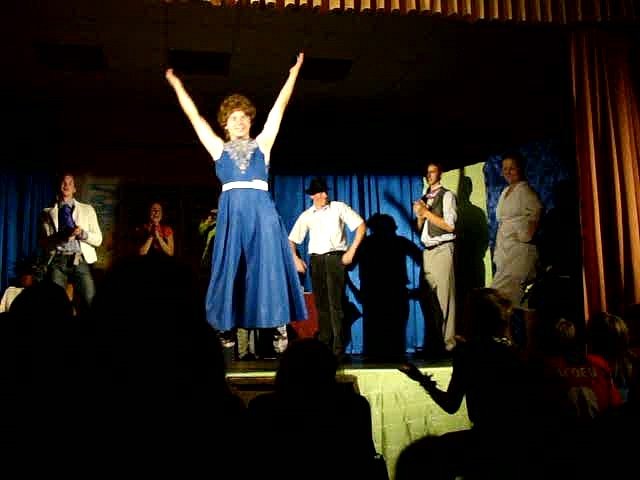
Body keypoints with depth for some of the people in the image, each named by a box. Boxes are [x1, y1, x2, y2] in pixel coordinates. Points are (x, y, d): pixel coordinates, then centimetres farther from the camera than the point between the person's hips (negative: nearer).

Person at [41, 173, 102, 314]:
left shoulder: (87, 209, 16)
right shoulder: (49, 212, 15)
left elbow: (98, 239, 11)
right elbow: (45, 243, 6)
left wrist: (82, 233, -8)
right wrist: (60, 236, -13)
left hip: (80, 261, 0)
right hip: (58, 261, 0)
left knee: (90, 302, -13)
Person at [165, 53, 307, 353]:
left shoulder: (262, 144, 15)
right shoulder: (219, 148, 16)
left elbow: (279, 108, 15)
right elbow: (194, 116, 18)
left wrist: (293, 74, 17)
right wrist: (176, 84, 21)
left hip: (261, 211, 0)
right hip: (231, 212, 1)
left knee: (269, 266, -3)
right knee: (229, 270, -1)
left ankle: (279, 328, -1)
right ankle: (225, 330, 0)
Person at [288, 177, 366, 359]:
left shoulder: (339, 207, 1)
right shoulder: (306, 216, 10)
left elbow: (361, 226, -2)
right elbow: (292, 240, 15)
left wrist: (351, 251, -8)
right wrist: (296, 259, -1)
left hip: (335, 257, -3)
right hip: (316, 260, 4)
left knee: (335, 304, -8)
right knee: (321, 304, 8)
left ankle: (338, 349, -4)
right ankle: (323, 347, 17)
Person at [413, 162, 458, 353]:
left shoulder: (447, 195, 0)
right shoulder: (424, 199, 18)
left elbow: (450, 225, -10)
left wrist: (426, 212, -10)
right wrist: (419, 216, 0)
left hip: (442, 249, -6)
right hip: (427, 251, 6)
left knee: (445, 295, -8)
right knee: (430, 296, 5)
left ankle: (448, 340, -4)